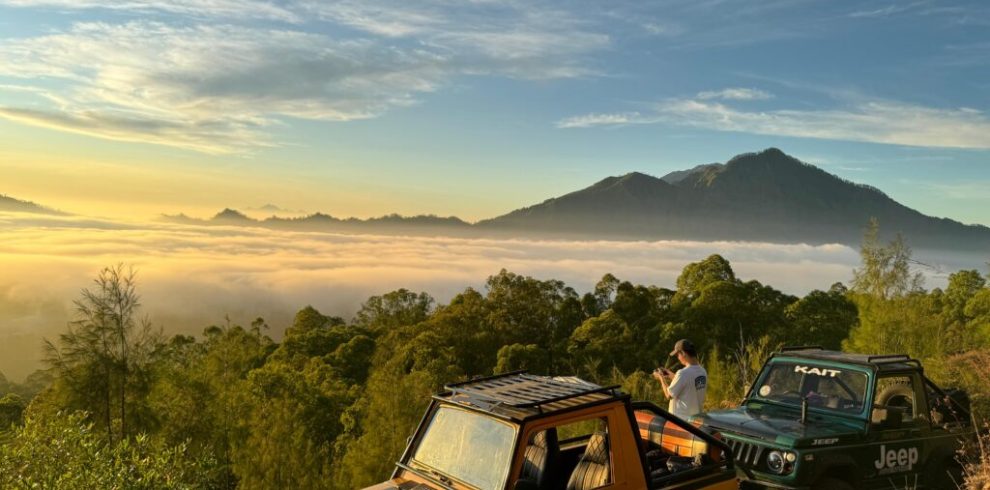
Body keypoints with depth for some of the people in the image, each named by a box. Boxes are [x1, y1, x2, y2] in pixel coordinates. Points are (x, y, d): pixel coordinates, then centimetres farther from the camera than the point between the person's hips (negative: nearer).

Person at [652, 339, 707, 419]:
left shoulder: (683, 373, -22)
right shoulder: (703, 372, 3)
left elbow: (669, 394, -13)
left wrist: (661, 378, 2)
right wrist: (671, 375, 21)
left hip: (681, 418, -7)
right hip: (696, 418, 8)